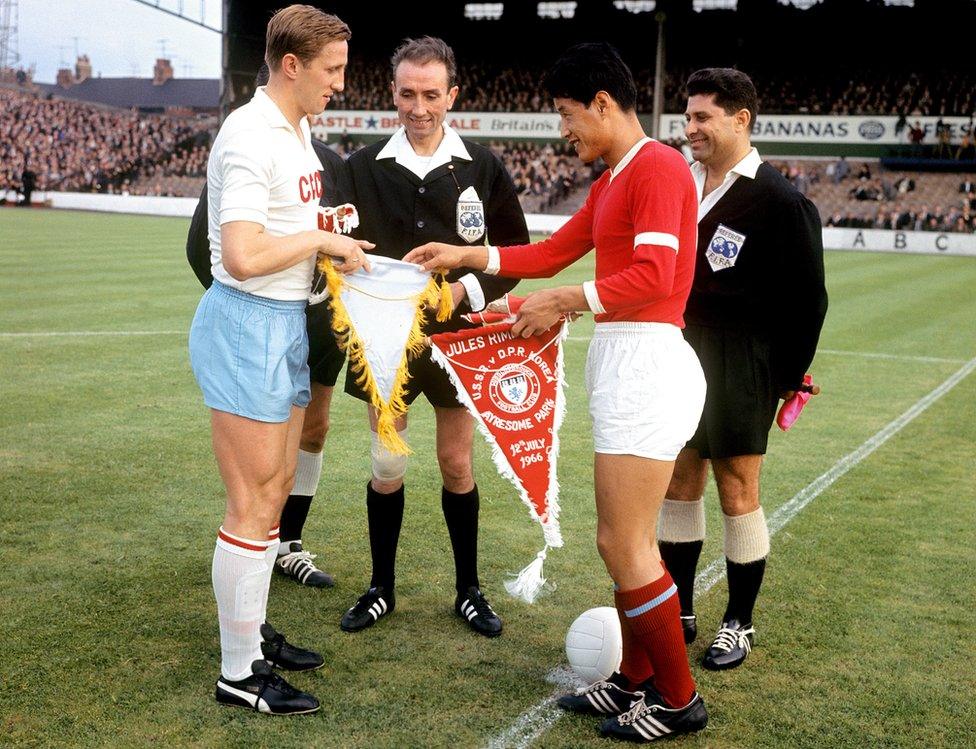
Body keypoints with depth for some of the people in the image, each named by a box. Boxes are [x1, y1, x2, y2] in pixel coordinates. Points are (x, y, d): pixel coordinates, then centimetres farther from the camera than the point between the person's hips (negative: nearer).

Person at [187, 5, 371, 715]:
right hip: (248, 323, -10)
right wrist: (321, 240, -16)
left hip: (287, 323, 10)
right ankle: (239, 674, 7)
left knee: (277, 485, 17)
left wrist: (334, 241, 10)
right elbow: (243, 257, -28)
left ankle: (254, 632, 32)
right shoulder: (250, 137, -19)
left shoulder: (299, 129, 12)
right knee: (253, 504, -5)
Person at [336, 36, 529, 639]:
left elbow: (516, 250, 2)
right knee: (386, 466, 7)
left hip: (457, 336, -1)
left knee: (458, 466, 8)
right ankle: (382, 589, 24)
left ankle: (469, 590, 23)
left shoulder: (482, 167, -2)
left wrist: (468, 289, -14)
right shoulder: (364, 167, 0)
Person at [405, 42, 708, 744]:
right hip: (620, 363, 10)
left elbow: (653, 274, -22)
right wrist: (465, 256, 20)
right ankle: (637, 679, 26)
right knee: (624, 539, 14)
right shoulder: (611, 181, 19)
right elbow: (553, 251, 23)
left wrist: (565, 301, -16)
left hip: (647, 362, -10)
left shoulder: (658, 167, -11)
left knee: (624, 544, -5)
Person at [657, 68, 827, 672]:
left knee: (737, 490, 2)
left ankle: (740, 624, 18)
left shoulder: (779, 201, -11)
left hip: (743, 366, -6)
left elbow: (807, 298, -8)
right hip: (681, 351, 6)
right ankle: (679, 612, 25)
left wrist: (786, 379, -7)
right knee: (680, 481, 11)